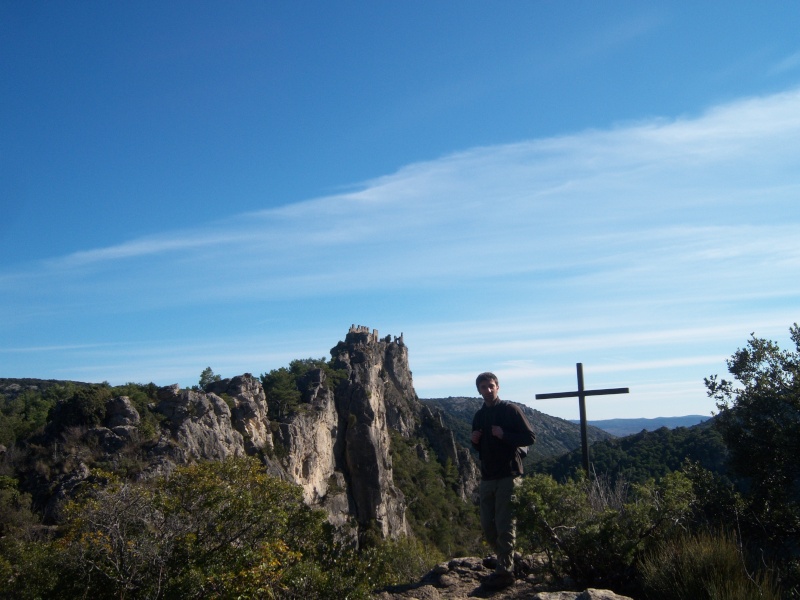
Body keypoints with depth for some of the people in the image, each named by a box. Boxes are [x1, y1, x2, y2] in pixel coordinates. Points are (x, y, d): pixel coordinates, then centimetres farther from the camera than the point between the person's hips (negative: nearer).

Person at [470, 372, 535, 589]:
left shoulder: (510, 410, -4)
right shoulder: (478, 416, 14)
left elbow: (530, 437, -7)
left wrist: (504, 434, -19)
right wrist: (474, 441, 2)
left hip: (508, 475, -6)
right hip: (487, 477, 7)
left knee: (504, 526, -6)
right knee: (487, 526, 8)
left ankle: (505, 571, 1)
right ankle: (507, 560, 24)